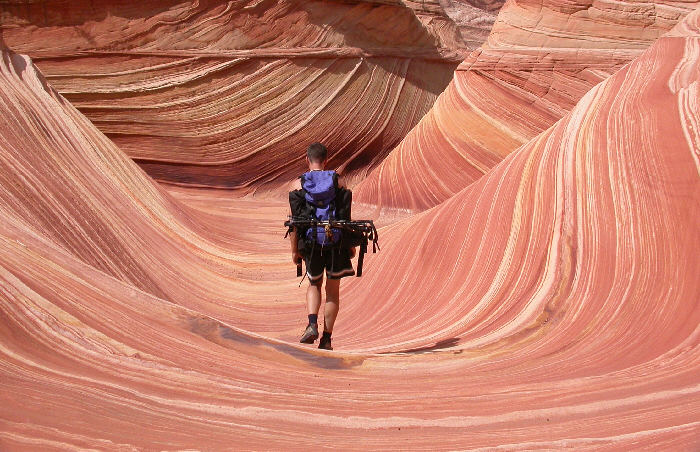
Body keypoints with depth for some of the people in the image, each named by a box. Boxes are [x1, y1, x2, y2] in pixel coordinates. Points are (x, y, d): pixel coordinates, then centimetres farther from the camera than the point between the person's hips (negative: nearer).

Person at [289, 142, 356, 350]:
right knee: (332, 289, 10)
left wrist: (294, 249, 4)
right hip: (335, 240, 0)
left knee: (314, 284, 20)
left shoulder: (300, 183, 0)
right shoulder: (336, 181, 1)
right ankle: (326, 338, 8)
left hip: (312, 241, 0)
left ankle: (312, 324, -4)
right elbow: (346, 217, -1)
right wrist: (351, 244, 8)